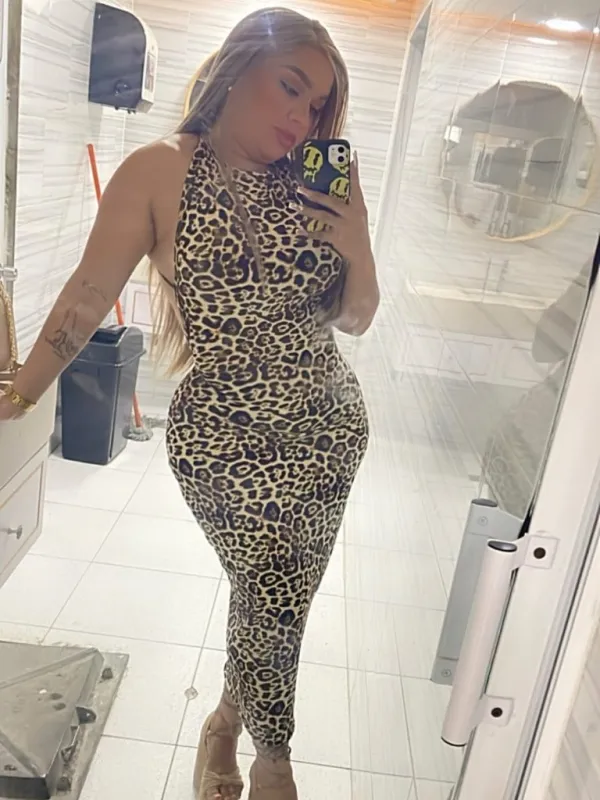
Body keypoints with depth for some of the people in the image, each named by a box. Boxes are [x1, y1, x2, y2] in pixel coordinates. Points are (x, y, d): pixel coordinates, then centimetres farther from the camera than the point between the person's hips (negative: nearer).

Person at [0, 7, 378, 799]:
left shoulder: (320, 187, 2)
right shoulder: (160, 172, -8)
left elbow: (356, 318, 7)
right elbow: (89, 294, -4)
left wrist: (354, 241, -11)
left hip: (332, 428, 4)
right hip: (223, 435, -4)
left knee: (277, 599, 12)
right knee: (276, 600, 1)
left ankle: (230, 715, 45)